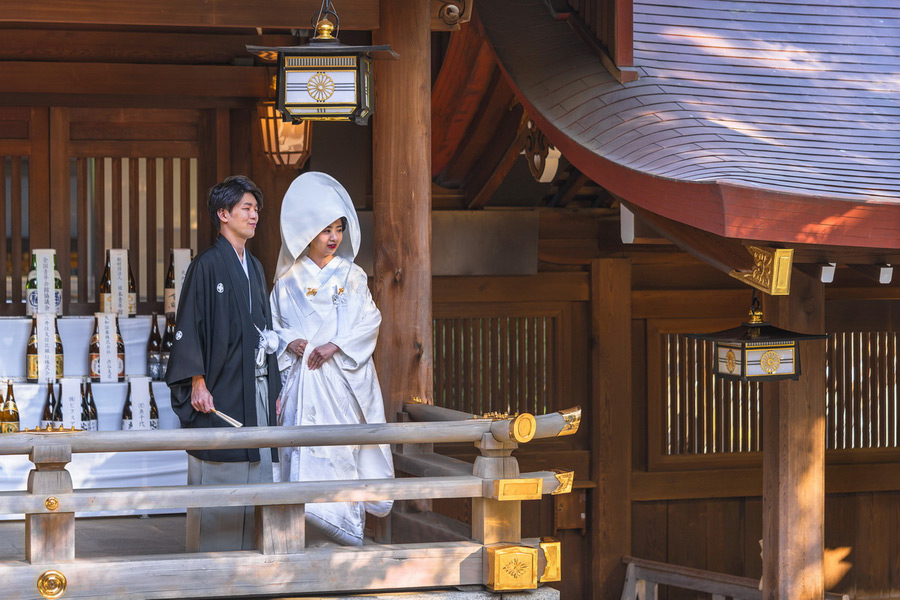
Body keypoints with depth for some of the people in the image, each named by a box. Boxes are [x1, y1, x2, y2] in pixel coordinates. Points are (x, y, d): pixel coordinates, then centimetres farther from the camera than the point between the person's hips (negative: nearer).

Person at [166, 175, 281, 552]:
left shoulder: (254, 268, 17)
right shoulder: (207, 266, -7)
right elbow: (189, 327, -11)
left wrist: (273, 387, 16)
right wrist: (198, 382, -19)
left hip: (256, 389, 8)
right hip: (220, 391, -7)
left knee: (256, 475, 6)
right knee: (218, 481, -5)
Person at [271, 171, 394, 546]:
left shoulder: (351, 276, 8)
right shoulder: (290, 280, 8)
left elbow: (369, 320, 1)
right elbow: (273, 324, 11)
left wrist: (335, 346, -11)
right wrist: (289, 343, -9)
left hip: (344, 372, 0)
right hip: (303, 374, 0)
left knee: (342, 444, -5)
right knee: (304, 443, -10)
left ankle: (345, 523, -2)